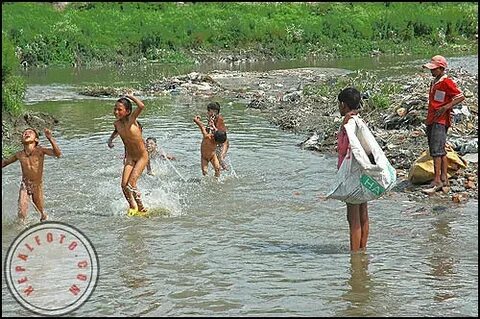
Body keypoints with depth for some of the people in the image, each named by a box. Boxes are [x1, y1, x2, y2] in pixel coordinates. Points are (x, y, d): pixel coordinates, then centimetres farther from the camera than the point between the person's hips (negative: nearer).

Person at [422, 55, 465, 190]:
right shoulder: (434, 82, 18)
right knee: (440, 151, 9)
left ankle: (437, 180, -17)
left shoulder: (447, 82, -9)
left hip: (440, 121, -9)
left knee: (436, 150, -15)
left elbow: (461, 96, -12)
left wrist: (446, 107, -19)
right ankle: (444, 178, 11)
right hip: (431, 121, 9)